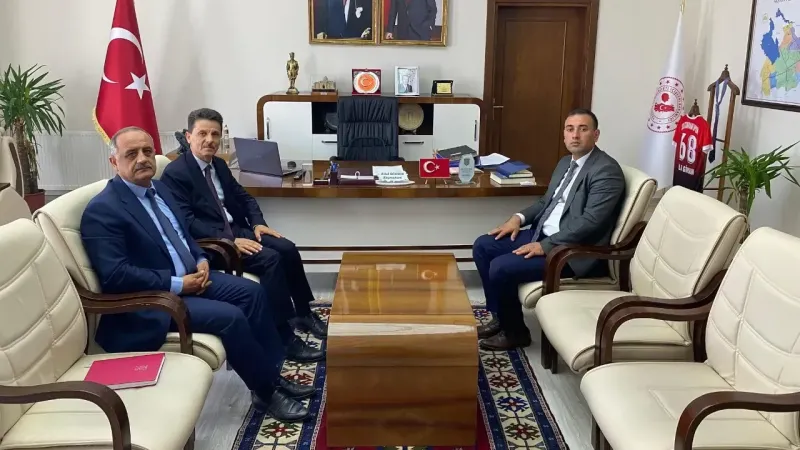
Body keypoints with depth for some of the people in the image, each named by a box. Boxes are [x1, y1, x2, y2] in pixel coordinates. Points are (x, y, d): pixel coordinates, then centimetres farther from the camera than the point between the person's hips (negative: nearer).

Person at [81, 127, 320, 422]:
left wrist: (201, 260, 1)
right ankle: (266, 393, -4)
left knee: (252, 292, -2)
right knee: (230, 317, -22)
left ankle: (272, 373, 7)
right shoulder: (102, 211, -17)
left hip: (189, 276, 9)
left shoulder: (158, 188, 10)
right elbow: (114, 275, -25)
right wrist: (177, 284, -22)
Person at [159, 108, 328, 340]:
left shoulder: (219, 165, 14)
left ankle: (303, 314, 4)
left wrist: (257, 223, -1)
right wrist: (229, 240, -26)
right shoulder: (175, 173, -11)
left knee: (288, 249, -11)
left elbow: (243, 197, 19)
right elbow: (187, 221, -20)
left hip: (236, 229, 8)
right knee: (271, 259, -25)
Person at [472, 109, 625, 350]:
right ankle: (500, 317, 13)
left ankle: (515, 331, 3)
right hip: (543, 234, 10)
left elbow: (589, 221, -23)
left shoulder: (606, 171, -15)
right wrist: (520, 217, 4)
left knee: (501, 267, -21)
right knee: (482, 246, 3)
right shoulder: (565, 162, 14)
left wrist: (546, 246, -25)